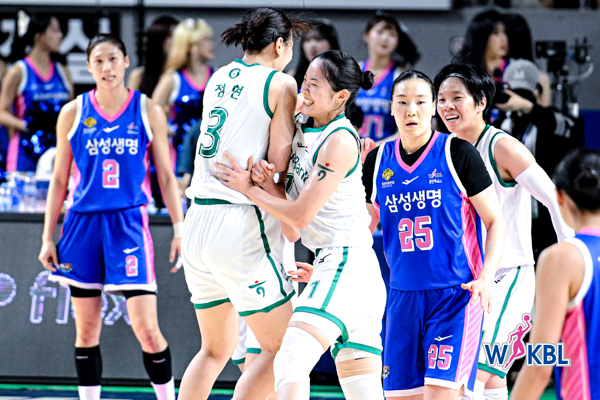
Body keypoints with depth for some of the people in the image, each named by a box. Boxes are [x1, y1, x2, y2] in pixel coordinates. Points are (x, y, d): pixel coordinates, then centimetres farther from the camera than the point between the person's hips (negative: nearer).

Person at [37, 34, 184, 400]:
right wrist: (48, 237, 6)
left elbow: (166, 177, 6)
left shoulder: (148, 112, 3)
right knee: (87, 329, 4)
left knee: (146, 328, -9)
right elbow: (60, 180, 11)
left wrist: (180, 230, -2)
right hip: (84, 223, 2)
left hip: (129, 223, -2)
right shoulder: (73, 113, 5)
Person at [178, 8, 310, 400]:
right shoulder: (280, 83, -4)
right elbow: (279, 162, -9)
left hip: (198, 219, 7)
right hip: (241, 224, -7)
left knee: (216, 349, 19)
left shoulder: (219, 79, 16)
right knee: (281, 350, 1)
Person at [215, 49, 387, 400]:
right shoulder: (303, 129, 13)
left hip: (345, 262, -10)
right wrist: (266, 182, -6)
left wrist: (248, 188, -4)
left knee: (291, 361, -23)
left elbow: (300, 214, -14)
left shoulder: (340, 142, -14)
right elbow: (289, 197, 15)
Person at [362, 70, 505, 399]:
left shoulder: (457, 153, -5)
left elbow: (495, 221, -2)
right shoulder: (377, 161, 7)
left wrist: (487, 277, -15)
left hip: (456, 295, -5)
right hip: (403, 296, 5)